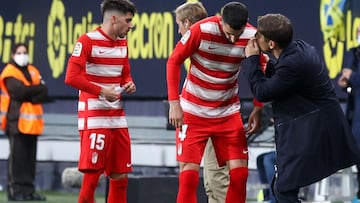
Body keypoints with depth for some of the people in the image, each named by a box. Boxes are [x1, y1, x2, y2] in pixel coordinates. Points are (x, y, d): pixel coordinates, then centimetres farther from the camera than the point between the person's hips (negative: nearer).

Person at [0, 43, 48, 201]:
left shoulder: (33, 71, 17)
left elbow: (44, 94, 5)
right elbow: (20, 91, -17)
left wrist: (29, 93, -11)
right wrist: (37, 88, -6)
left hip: (32, 122, 6)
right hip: (16, 121, -6)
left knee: (30, 157, 6)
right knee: (17, 156, -9)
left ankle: (28, 189, 10)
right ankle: (15, 190, -7)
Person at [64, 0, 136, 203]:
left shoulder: (122, 43, 13)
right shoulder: (88, 41, -10)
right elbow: (71, 77, -16)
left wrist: (129, 84, 2)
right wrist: (101, 91, -18)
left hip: (117, 116, 8)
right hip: (94, 116, -8)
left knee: (121, 174, 7)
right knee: (92, 173, -10)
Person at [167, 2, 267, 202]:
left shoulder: (252, 36, -11)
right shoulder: (200, 30, -20)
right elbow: (174, 61, -11)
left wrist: (258, 109, -5)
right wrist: (174, 103, -15)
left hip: (228, 113, 3)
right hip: (193, 112, -3)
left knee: (240, 173, -3)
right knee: (189, 174, -9)